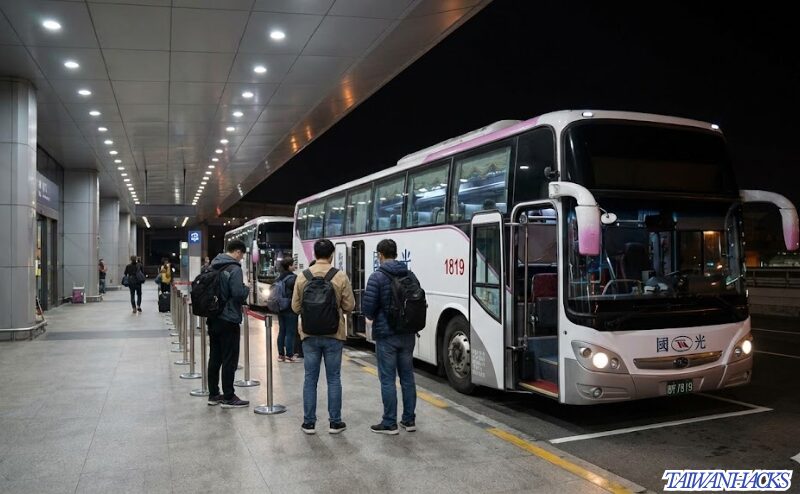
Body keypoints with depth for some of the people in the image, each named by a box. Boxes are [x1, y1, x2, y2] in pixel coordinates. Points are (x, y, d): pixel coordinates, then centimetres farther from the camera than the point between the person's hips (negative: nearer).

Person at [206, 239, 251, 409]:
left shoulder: (213, 266, 11)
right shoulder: (234, 269, -15)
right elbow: (238, 294, -23)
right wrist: (247, 288, -2)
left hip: (213, 319, 8)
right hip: (228, 320, -8)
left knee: (214, 358, 14)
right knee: (229, 360, 0)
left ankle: (213, 395, 22)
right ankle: (228, 398, 5)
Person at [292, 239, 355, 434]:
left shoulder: (302, 277, -3)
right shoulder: (340, 277, -9)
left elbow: (296, 307, 2)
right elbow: (349, 306, -4)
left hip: (309, 336, 1)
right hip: (334, 335, -1)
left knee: (310, 379, 10)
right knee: (333, 379, 9)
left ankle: (309, 422, 15)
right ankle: (335, 422, 14)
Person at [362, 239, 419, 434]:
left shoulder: (377, 277, -11)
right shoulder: (410, 275, 6)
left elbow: (367, 307, -14)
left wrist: (373, 318, 7)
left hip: (386, 335, -5)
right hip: (408, 334, 6)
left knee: (387, 379, 2)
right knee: (407, 377, 13)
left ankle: (390, 424, 7)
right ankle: (409, 420, 21)